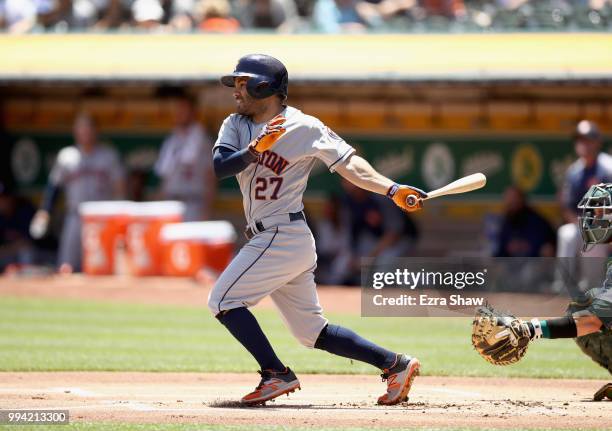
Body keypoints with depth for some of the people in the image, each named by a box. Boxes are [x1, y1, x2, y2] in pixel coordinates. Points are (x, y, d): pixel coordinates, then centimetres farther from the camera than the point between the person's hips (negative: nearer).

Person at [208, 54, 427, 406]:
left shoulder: (303, 127, -8)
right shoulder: (236, 125, 9)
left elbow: (347, 162, -8)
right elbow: (221, 167, -7)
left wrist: (392, 190, -19)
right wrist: (254, 150, -26)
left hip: (283, 236, -7)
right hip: (267, 240, 8)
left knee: (223, 300, -11)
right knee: (312, 331, 11)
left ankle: (277, 375, -7)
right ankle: (395, 364, 15)